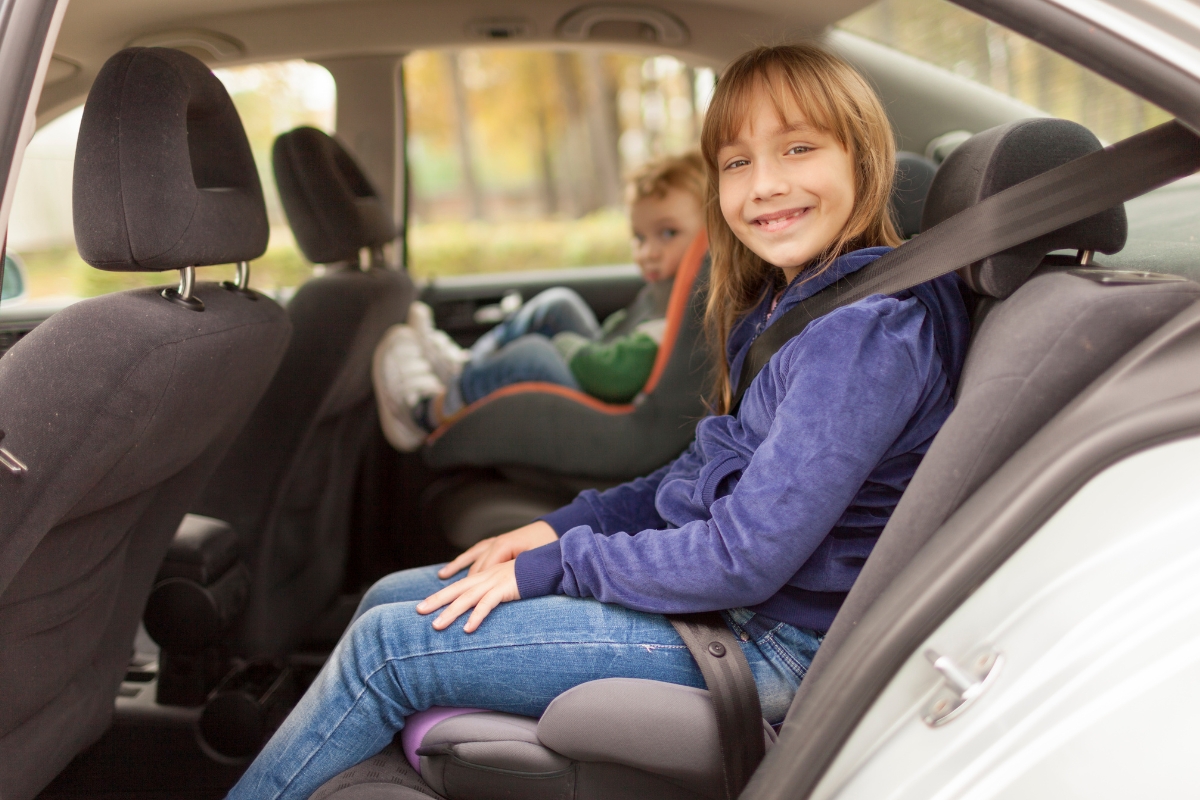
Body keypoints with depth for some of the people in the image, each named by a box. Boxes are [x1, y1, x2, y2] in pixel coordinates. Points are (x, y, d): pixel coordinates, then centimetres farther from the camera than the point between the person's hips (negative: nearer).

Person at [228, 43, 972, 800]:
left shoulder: (870, 329, -22)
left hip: (771, 646, -9)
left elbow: (749, 555, -25)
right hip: (713, 588, 9)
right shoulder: (784, 302, 8)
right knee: (390, 596, 9)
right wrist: (561, 528, 3)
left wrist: (551, 566, -15)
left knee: (389, 644, -10)